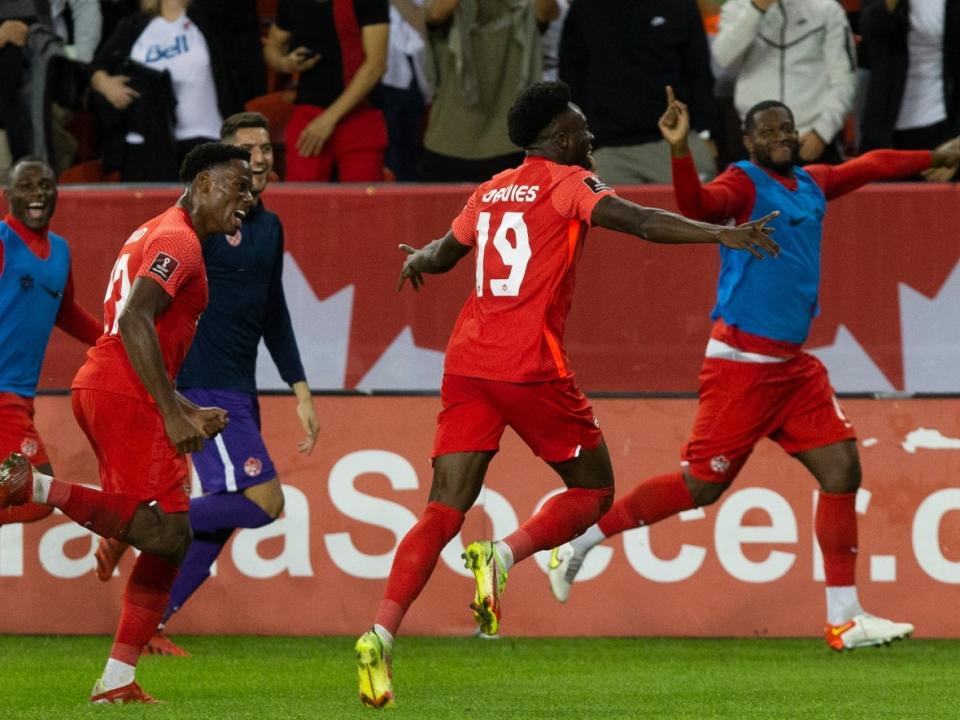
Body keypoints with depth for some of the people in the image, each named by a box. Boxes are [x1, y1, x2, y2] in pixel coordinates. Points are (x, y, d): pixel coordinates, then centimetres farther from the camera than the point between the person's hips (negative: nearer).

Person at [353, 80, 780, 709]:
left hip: (468, 364, 6)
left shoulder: (492, 192, 18)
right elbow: (639, 221, -18)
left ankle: (382, 634, -17)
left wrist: (418, 260, 58)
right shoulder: (568, 183, -1)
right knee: (593, 491, 11)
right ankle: (503, 556, -14)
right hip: (531, 367, -6)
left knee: (445, 512, 0)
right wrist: (721, 235, -23)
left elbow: (445, 252, 35)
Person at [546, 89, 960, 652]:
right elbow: (699, 206, -30)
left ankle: (844, 620, 2)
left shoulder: (813, 184, 14)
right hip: (743, 363, -8)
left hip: (793, 363, 8)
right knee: (702, 485, -7)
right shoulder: (745, 183, -9)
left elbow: (871, 165, 33)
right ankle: (581, 540, 9)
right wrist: (680, 149, -45)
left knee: (841, 468, -2)